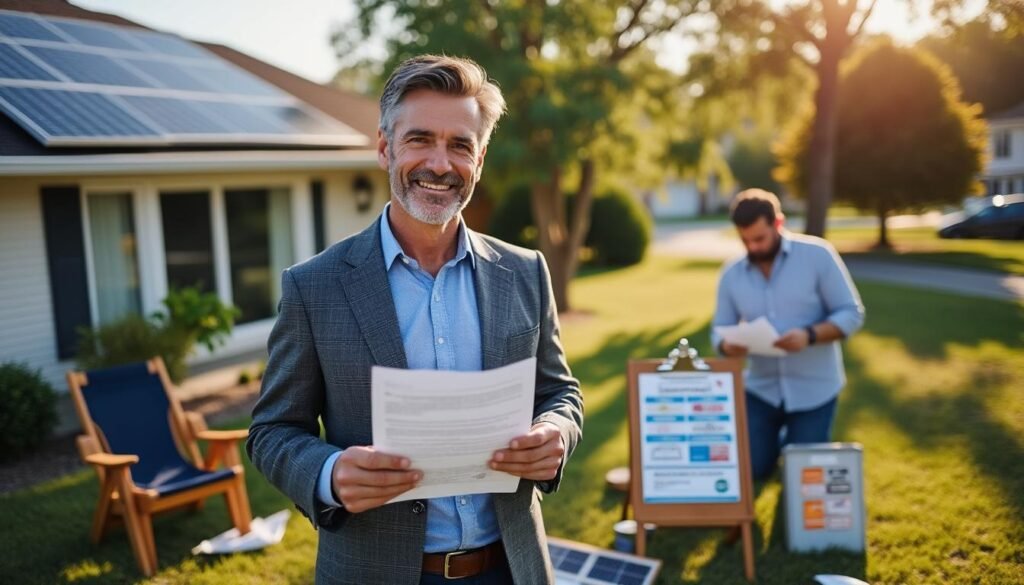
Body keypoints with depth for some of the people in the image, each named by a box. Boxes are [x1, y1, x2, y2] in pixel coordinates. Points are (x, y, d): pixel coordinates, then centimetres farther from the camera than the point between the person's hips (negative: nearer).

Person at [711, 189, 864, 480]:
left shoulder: (818, 254, -13)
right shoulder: (731, 274, -3)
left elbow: (852, 313, -11)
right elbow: (719, 331, 2)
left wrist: (809, 335, -29)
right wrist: (727, 346, -23)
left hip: (813, 387, -3)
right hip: (762, 387, 3)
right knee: (750, 469, 4)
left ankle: (796, 434, 39)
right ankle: (776, 432, 37)